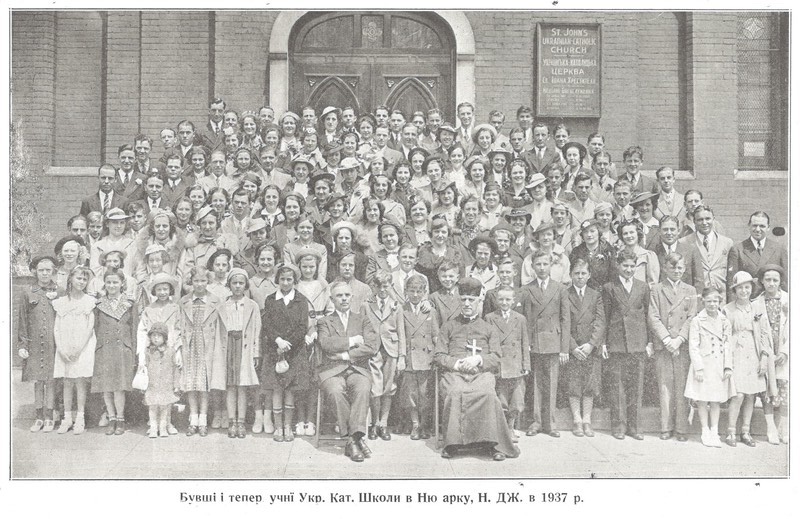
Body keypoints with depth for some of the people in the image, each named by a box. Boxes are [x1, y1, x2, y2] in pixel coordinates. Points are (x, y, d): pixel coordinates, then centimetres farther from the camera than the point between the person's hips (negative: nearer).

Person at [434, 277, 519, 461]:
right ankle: (452, 441, -28)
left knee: (487, 393, -35)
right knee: (456, 392, -36)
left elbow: (496, 360, 13)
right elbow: (438, 356, 13)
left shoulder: (488, 329, 23)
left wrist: (478, 359, -8)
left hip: (481, 373, 0)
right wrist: (455, 363, -6)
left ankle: (492, 442, -28)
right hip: (454, 373, 0)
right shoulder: (448, 327, 22)